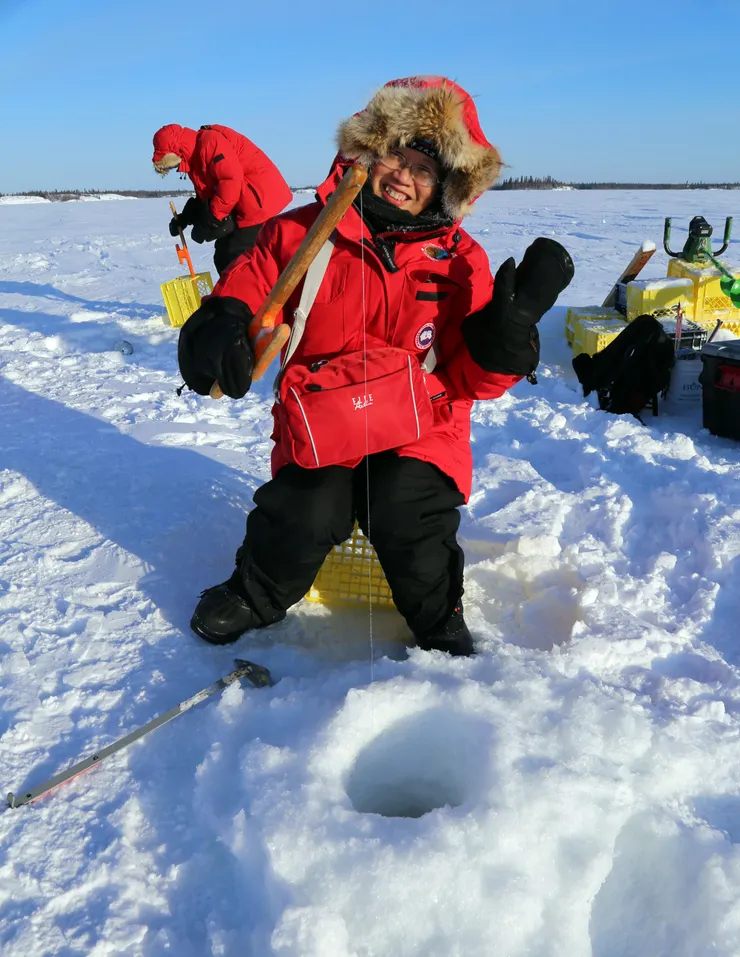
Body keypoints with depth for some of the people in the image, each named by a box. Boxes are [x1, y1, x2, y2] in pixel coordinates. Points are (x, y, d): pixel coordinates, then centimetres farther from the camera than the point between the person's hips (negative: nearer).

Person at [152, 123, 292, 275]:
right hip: (243, 205, 11)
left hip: (259, 199, -11)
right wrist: (184, 218, 8)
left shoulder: (208, 141, -14)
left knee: (233, 258, -13)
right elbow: (206, 196, 23)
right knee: (223, 255, 13)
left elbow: (232, 178, -24)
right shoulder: (195, 158, 18)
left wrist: (212, 218, -18)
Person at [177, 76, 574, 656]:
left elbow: (472, 378, -2)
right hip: (319, 426, 1)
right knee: (307, 512, -22)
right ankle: (254, 596, 14)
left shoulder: (461, 261, 0)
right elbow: (247, 286, 6)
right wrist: (220, 326, -18)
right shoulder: (303, 232, 0)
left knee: (405, 507, -26)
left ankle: (439, 618, 6)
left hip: (420, 427, 0)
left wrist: (510, 324, -21)